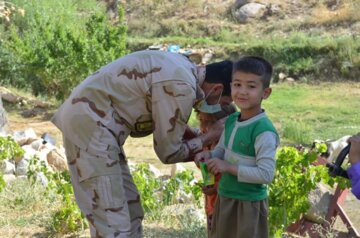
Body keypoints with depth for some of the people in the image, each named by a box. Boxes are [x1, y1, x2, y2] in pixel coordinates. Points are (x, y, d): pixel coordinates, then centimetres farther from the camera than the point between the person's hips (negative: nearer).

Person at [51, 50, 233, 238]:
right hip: (90, 124, -11)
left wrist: (179, 128, 17)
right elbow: (168, 152, -9)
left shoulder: (180, 66, 11)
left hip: (89, 119, 11)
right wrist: (211, 136, 3)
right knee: (112, 222, -10)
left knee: (130, 208, 16)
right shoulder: (181, 87, -19)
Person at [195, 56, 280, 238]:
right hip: (225, 198, 8)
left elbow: (266, 174, -26)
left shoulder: (264, 131, -24)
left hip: (249, 203, -8)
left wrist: (229, 167, -26)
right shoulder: (231, 121, 1)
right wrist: (209, 155, -8)